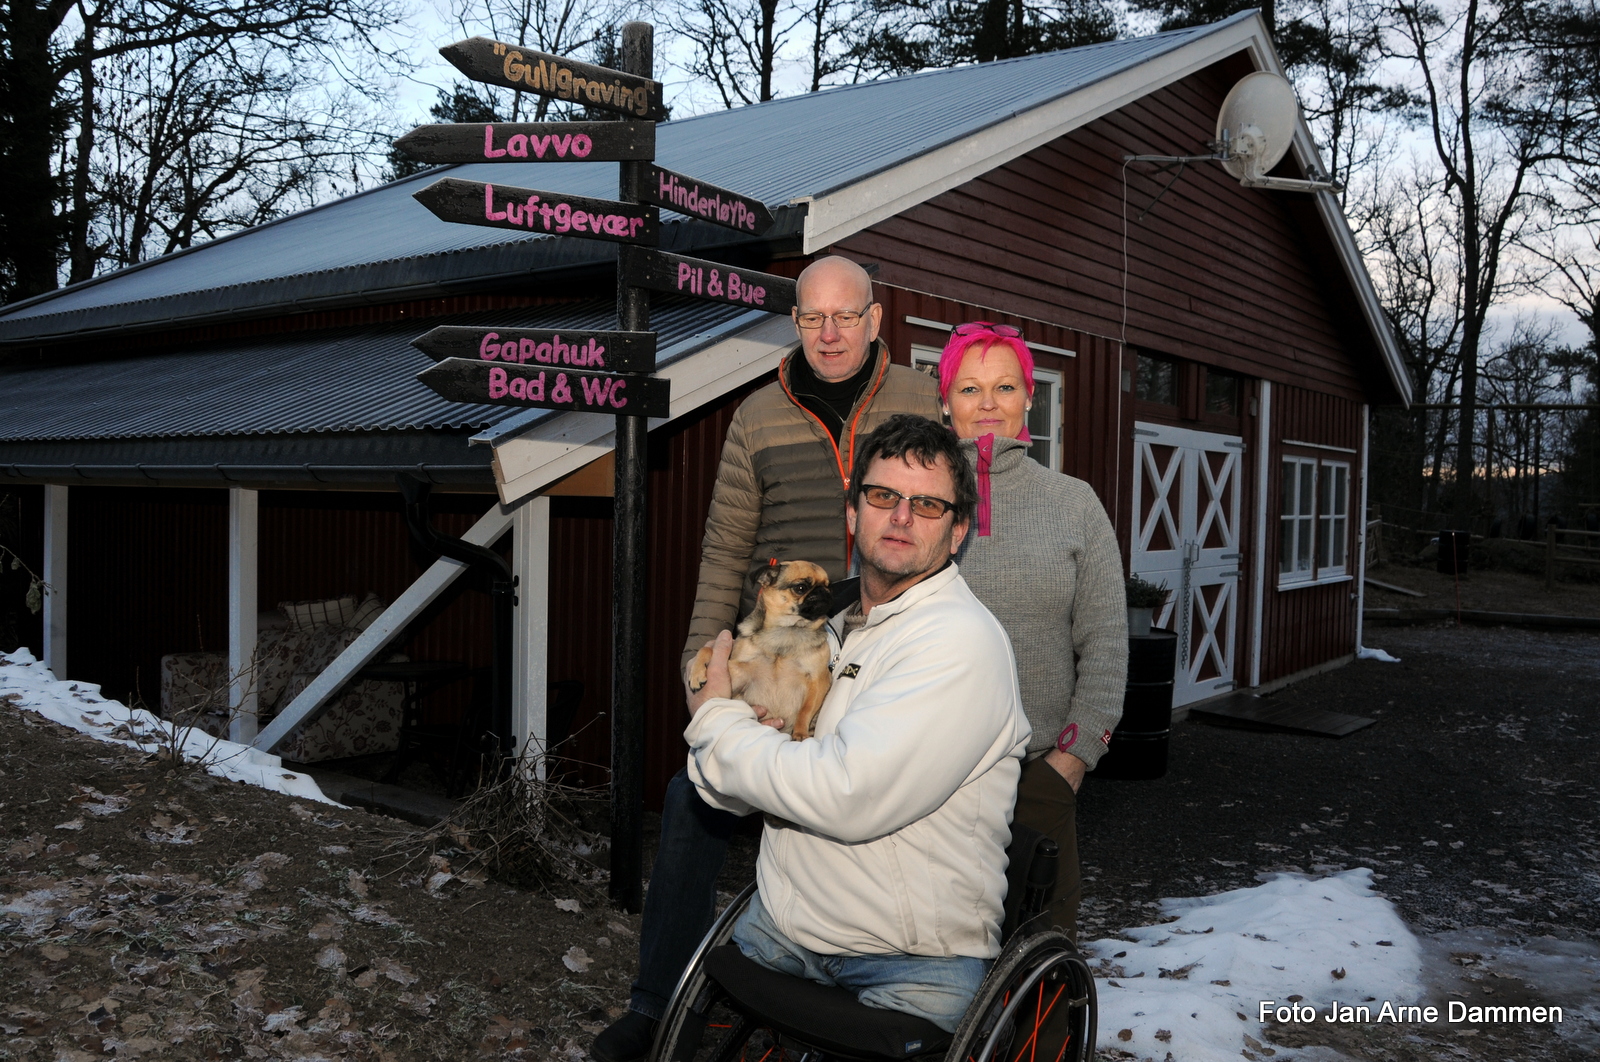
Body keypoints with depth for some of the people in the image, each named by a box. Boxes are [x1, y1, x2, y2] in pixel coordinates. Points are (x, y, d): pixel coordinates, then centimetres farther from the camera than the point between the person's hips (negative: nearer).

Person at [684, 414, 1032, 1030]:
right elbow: (724, 790, 12)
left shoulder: (962, 641, -16)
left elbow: (848, 798, -26)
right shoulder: (834, 623, 9)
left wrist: (716, 720, -12)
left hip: (911, 966, -6)